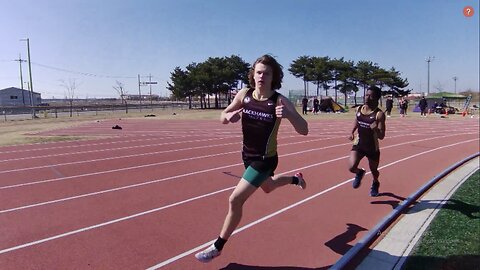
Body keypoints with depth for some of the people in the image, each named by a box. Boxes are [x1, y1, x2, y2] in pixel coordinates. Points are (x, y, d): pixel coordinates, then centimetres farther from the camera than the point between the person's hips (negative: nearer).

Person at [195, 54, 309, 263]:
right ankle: (296, 179, 62)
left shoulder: (280, 101, -21)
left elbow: (304, 130, -24)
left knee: (235, 200, -11)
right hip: (248, 155, 6)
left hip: (265, 159, -6)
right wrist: (229, 115, -24)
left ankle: (217, 247, 10)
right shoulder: (244, 95, -8)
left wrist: (288, 115, -44)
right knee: (267, 187, 31)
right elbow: (222, 118, 0)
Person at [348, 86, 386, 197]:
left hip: (373, 148, -2)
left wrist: (376, 129, -37)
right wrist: (352, 132, 4)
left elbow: (381, 136, -17)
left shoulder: (379, 114, -16)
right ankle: (359, 173, 21)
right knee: (352, 167, -18)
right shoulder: (359, 109, -2)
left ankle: (375, 184, 55)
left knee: (373, 170, 18)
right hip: (358, 145, 2)